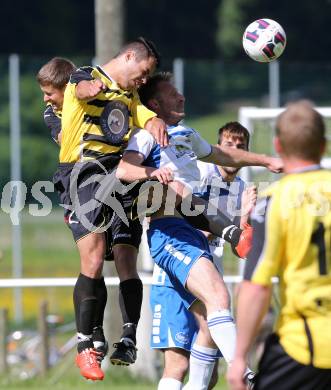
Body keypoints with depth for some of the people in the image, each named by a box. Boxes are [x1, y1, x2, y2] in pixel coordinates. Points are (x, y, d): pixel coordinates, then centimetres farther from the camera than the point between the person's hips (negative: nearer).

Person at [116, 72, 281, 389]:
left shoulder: (186, 135, 27)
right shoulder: (147, 136, -1)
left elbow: (224, 155, 43)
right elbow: (121, 169, -19)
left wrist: (266, 160, 47)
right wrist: (153, 172, -36)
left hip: (195, 233, 10)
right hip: (170, 231, -10)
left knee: (210, 326, 1)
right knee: (218, 296, -27)